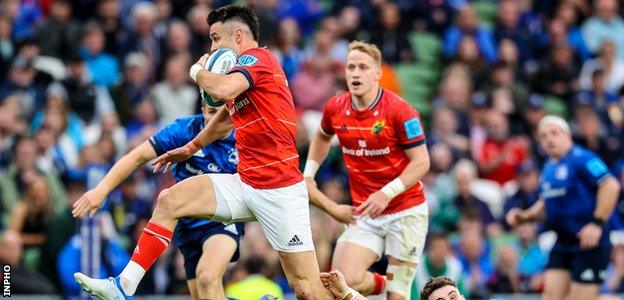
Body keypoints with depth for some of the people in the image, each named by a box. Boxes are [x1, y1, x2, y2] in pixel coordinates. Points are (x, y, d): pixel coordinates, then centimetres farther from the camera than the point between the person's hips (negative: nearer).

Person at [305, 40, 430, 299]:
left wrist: (387, 194, -24)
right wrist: (308, 175, 13)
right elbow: (322, 137, 23)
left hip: (406, 212, -4)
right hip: (365, 214, 4)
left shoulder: (399, 110, -15)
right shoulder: (335, 108, -1)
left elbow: (421, 162, -14)